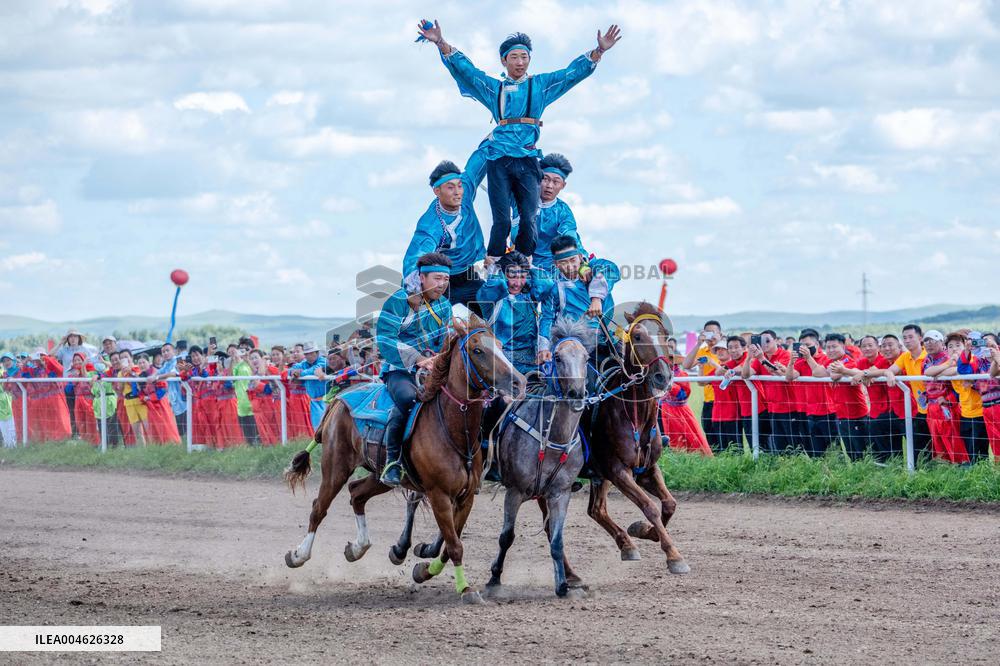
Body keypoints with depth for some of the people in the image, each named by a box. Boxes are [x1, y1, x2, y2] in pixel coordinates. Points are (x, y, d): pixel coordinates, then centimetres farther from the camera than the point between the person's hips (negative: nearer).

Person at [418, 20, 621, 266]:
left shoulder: (541, 85, 18)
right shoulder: (494, 88, 17)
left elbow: (574, 72, 13)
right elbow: (464, 68, 10)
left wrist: (599, 51, 1)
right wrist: (441, 44, -3)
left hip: (528, 160, 1)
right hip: (499, 159, -1)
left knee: (529, 220, -9)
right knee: (502, 221, -10)